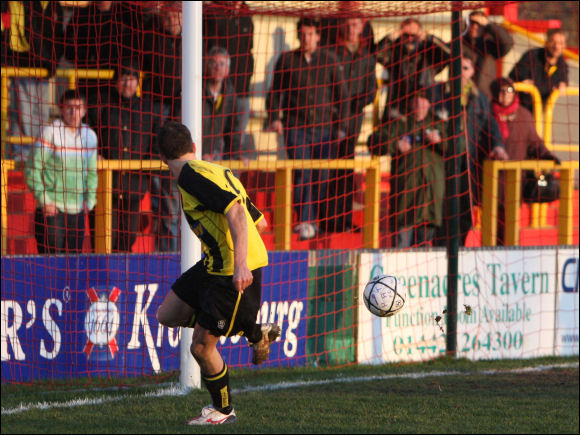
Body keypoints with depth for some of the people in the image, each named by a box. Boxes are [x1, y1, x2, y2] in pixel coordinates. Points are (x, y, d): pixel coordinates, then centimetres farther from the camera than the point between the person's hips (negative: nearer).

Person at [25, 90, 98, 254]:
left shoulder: (89, 136, 9)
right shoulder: (50, 133, -8)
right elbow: (32, 170, -6)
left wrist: (89, 200, 9)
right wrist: (43, 199, -12)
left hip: (78, 210, 5)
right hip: (51, 210, -5)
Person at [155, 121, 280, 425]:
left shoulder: (193, 175, -13)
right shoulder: (215, 172, 16)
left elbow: (235, 211, -27)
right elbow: (259, 222, 21)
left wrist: (240, 263, -34)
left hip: (235, 272, -9)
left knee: (201, 347, 0)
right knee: (167, 315, 14)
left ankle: (223, 410, 21)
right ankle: (256, 333, 19)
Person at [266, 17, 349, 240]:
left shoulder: (329, 60, 7)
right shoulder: (286, 60, 6)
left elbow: (341, 94, 11)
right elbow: (275, 92, 12)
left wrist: (342, 126, 6)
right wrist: (274, 117, -3)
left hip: (323, 127, 1)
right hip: (295, 127, -1)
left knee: (322, 176, 1)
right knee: (302, 173, -13)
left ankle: (312, 219, 14)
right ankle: (305, 221, -12)